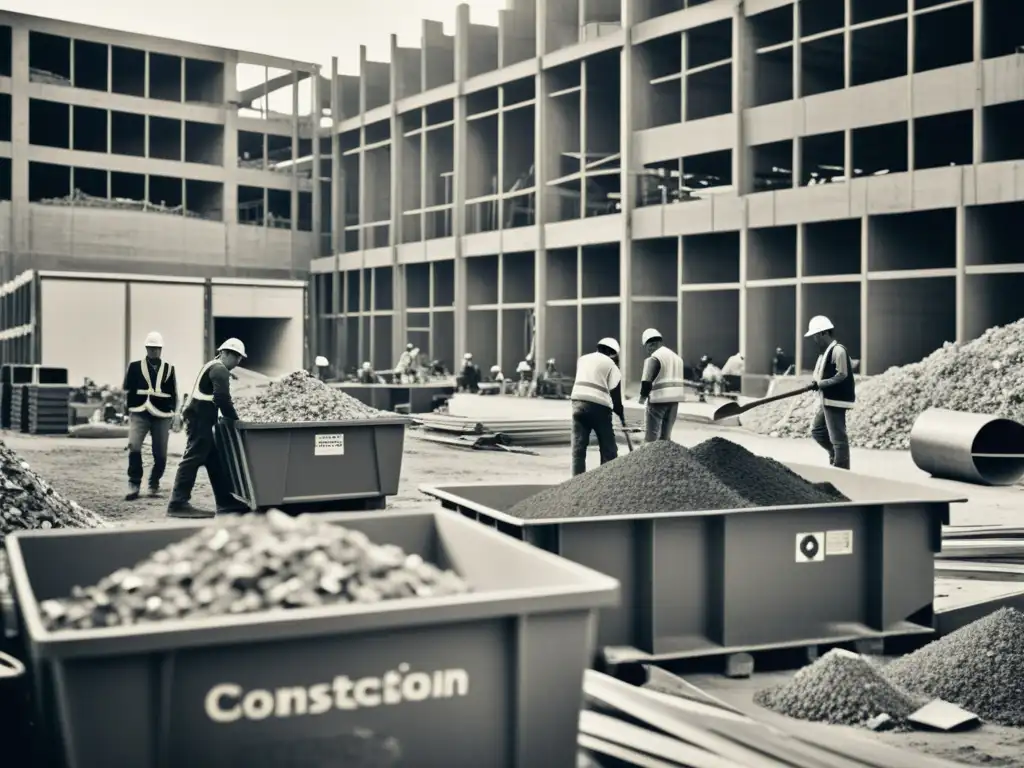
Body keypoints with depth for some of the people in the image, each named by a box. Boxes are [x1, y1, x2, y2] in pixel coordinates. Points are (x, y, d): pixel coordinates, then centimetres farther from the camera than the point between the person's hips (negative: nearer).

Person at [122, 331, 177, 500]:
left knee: (160, 454, 3)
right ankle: (134, 485, -8)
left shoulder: (169, 369, 11)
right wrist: (129, 410, 5)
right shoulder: (134, 366, 7)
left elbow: (174, 395, 15)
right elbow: (127, 390, 10)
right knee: (134, 447, -18)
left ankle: (154, 486, 20)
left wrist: (172, 414, 11)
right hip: (139, 414, -1)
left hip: (162, 416, 2)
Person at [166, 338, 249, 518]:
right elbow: (223, 399, -19)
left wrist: (228, 417, 19)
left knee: (214, 461, 11)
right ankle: (178, 504, -14)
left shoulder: (211, 367, 25)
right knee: (192, 459, -12)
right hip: (200, 420, -11)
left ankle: (226, 502, 15)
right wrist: (234, 419, -8)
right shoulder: (220, 370, -8)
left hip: (198, 419, 11)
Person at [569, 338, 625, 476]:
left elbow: (584, 381, 17)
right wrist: (622, 416, 7)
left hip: (578, 404, 4)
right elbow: (615, 393, 0)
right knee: (608, 449, 5)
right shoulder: (610, 365, 4)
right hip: (599, 407, -4)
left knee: (578, 447, 5)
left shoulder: (582, 359, 20)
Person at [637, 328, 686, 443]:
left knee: (651, 435, -4)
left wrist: (643, 395, -5)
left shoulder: (654, 358, -10)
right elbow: (681, 380, 19)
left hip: (659, 399, -8)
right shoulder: (676, 357, 17)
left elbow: (647, 379, -17)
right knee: (666, 435, 13)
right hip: (674, 399, 8)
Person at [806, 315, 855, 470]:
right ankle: (836, 456, 28)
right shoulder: (825, 352, 15)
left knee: (838, 437, -6)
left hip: (836, 400, -10)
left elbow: (842, 375, -20)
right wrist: (817, 384, 3)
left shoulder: (838, 350, -14)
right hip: (827, 400, 10)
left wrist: (820, 384, -20)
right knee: (817, 431, 17)